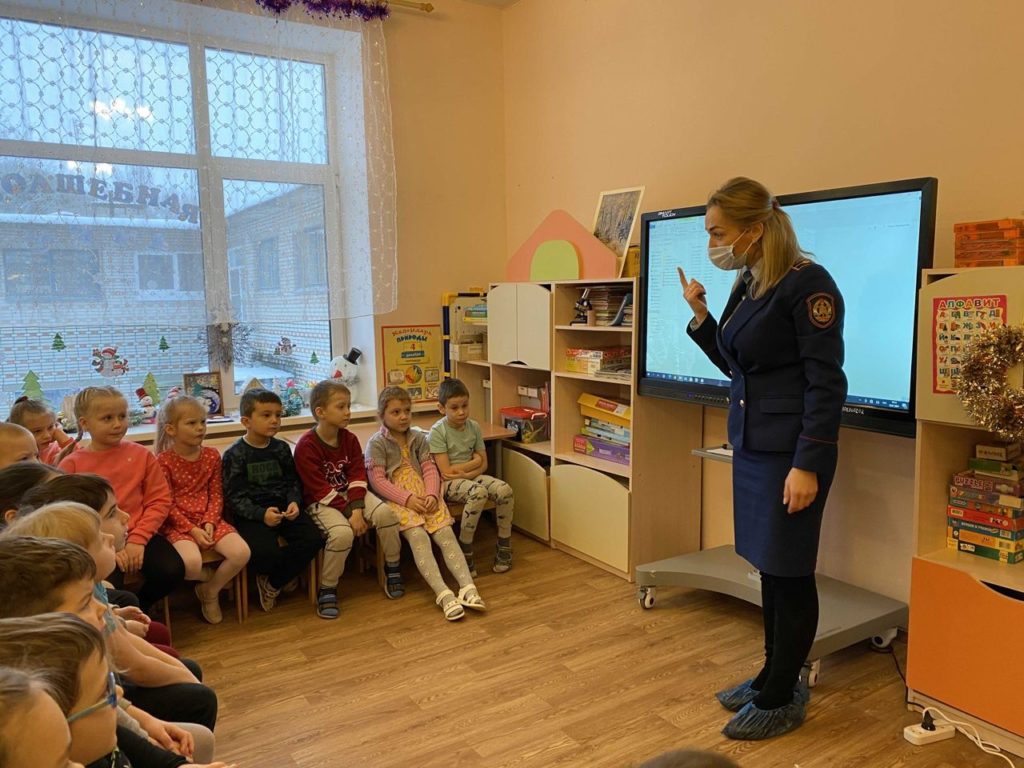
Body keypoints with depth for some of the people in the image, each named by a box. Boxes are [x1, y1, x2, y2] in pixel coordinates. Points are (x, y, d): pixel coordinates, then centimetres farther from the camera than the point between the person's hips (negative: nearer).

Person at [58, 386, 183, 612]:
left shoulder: (141, 455, 3)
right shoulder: (71, 465, -2)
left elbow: (159, 500, 1)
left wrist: (137, 539, -11)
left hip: (138, 535, 2)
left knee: (172, 572, -20)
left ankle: (138, 608, 13)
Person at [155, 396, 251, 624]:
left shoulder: (212, 456, 6)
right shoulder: (164, 461, -7)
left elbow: (216, 494, 6)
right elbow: (167, 504, -8)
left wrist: (209, 522, -10)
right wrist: (191, 529, -16)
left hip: (208, 520, 4)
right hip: (177, 523, -4)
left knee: (242, 553, -19)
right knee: (191, 562, -33)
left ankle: (210, 591, 7)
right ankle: (215, 579, 5)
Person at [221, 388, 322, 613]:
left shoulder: (281, 448, 10)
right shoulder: (234, 455, -5)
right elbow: (233, 498, -8)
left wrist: (294, 502, -7)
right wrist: (261, 514, -22)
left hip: (283, 508, 5)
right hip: (252, 514, -5)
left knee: (313, 539, -19)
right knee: (265, 552, -31)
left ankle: (272, 583, 1)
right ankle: (275, 577, 9)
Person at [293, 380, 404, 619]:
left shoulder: (350, 439, 3)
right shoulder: (306, 446, -15)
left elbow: (357, 476, -4)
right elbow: (320, 490, -17)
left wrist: (357, 509, -19)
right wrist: (348, 513, -21)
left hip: (349, 494, 5)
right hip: (321, 502, -5)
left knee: (385, 513, -21)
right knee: (342, 532, -34)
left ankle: (392, 568, 0)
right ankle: (327, 590, -13)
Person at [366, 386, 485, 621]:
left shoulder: (418, 438, 13)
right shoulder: (376, 444, -2)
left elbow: (430, 469, 8)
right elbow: (378, 481, -9)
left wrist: (432, 495, -11)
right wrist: (407, 498, -18)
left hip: (424, 498, 4)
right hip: (397, 500, -4)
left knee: (446, 533, -17)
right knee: (418, 537, -27)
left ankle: (467, 587, -26)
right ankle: (443, 594, -34)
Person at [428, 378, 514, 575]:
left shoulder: (473, 427, 3)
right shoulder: (438, 431, -12)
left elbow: (483, 464, 5)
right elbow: (446, 471, -16)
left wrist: (463, 472, -13)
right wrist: (474, 461, -8)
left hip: (471, 477, 5)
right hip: (448, 484, -5)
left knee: (504, 490, -21)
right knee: (478, 492, -35)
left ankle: (504, 548, -4)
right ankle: (464, 553, -22)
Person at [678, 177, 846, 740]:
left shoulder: (806, 283, -15)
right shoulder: (747, 284, 10)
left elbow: (827, 383, -16)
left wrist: (808, 465, -20)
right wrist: (699, 314, 5)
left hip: (790, 451, -8)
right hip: (750, 444, 8)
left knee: (789, 575, 4)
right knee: (768, 568, 16)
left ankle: (781, 699, 20)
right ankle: (774, 676, 31)